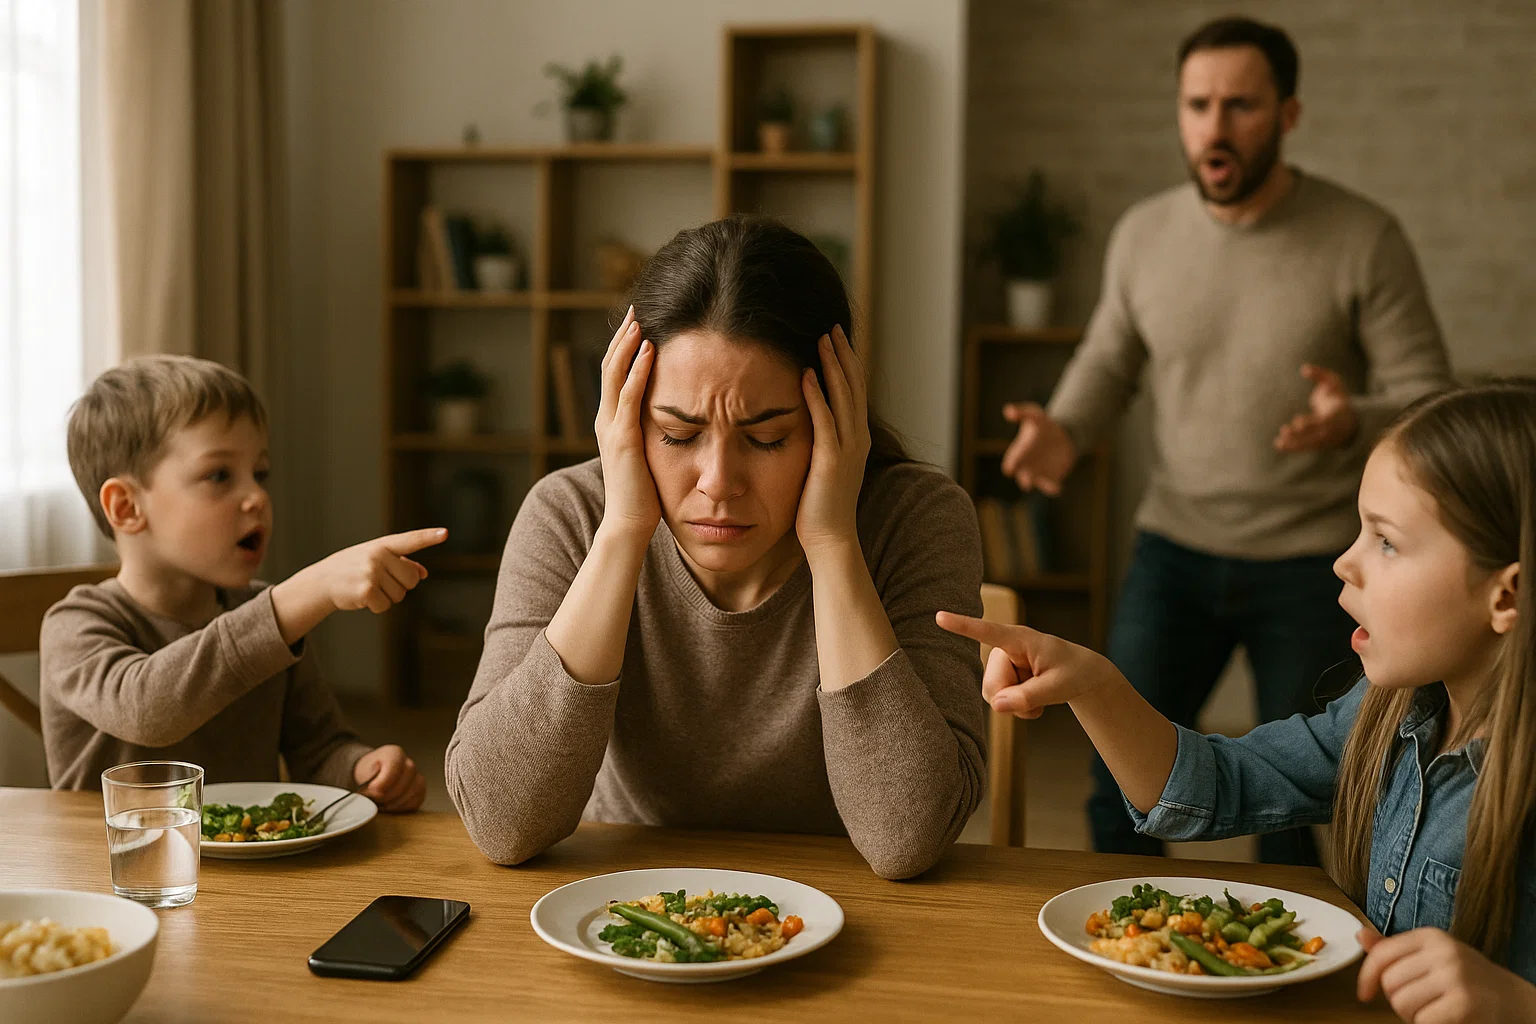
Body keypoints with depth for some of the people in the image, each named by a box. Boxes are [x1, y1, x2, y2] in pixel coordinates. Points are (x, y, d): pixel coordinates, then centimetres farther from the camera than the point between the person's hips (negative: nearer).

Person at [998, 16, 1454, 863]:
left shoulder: (1363, 239, -9)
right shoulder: (1144, 233, 0)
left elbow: (1426, 394, -7)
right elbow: (1108, 360, 11)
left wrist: (1353, 422, -29)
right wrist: (1064, 430, -10)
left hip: (1312, 567, -2)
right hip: (1174, 550, 3)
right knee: (1120, 786, 5)